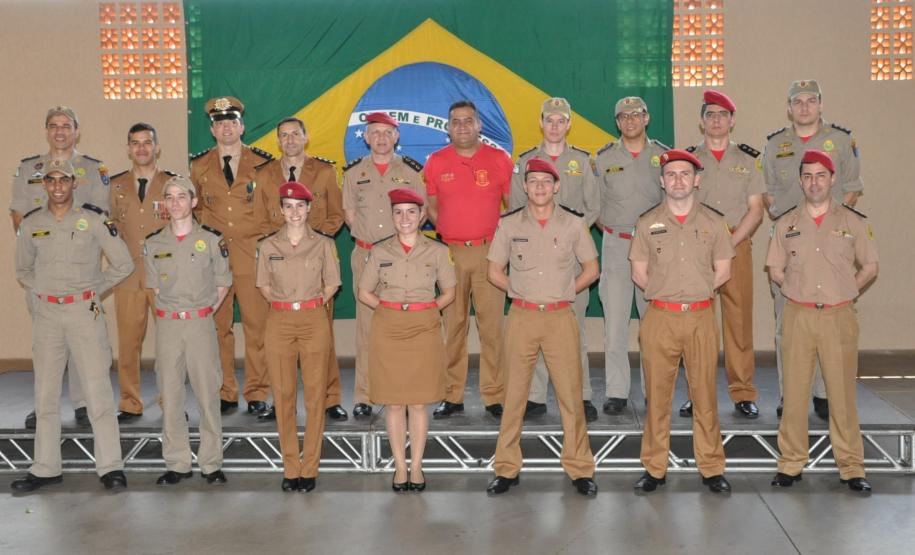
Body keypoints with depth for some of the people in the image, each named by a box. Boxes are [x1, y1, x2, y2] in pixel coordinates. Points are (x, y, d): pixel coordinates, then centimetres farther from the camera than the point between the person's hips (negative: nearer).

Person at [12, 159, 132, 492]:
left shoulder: (94, 219, -1)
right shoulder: (30, 223, 8)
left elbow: (123, 264, 3)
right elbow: (23, 270, 21)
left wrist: (94, 289, 2)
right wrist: (43, 291, 8)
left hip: (85, 311, -3)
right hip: (46, 314, 3)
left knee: (97, 389, -6)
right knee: (45, 392, 7)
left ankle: (110, 467, -1)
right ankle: (45, 468, 16)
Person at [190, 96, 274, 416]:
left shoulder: (262, 163, 6)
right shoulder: (199, 166, 11)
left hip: (254, 255, -1)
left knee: (257, 324, -3)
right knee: (217, 325, 1)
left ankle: (257, 394, 7)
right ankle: (224, 394, 10)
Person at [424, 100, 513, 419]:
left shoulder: (499, 159, 6)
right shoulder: (436, 162, 9)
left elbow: (514, 204, 12)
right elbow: (431, 207, 17)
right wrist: (446, 230, 3)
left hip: (490, 251, -1)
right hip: (450, 252, 1)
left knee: (492, 324, -3)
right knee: (453, 324, 4)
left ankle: (494, 396, 3)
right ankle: (451, 396, 10)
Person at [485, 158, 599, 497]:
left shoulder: (574, 224, 5)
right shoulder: (509, 225, 5)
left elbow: (591, 269, 12)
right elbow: (495, 272, 11)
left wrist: (563, 292, 4)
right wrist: (523, 292, 3)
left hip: (561, 319, 0)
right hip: (521, 318, 0)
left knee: (570, 393, 0)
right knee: (514, 394, 4)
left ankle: (580, 469, 12)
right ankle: (507, 469, 14)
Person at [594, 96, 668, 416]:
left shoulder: (664, 156, 6)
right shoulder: (604, 158, 6)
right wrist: (609, 229, 1)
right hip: (616, 246, 0)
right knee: (614, 322, -4)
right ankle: (617, 392, 3)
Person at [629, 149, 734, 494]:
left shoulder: (713, 222, 6)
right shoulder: (647, 223, 5)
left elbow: (723, 272, 10)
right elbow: (639, 273, 8)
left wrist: (695, 293, 4)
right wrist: (667, 294, 3)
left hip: (701, 317, 0)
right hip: (659, 318, 0)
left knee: (705, 394, 4)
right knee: (657, 394, 3)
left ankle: (711, 468, 14)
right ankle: (654, 468, 12)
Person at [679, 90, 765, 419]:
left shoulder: (748, 160, 11)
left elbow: (755, 210, 4)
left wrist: (729, 243, -9)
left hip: (737, 246, 0)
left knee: (739, 319, -1)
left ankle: (743, 393, 7)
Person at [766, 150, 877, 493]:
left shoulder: (853, 222, 5)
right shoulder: (785, 224, 8)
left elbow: (870, 267, 11)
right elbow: (775, 270, 14)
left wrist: (844, 293, 3)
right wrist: (801, 290, 4)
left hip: (839, 317, -1)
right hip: (797, 316, 1)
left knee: (842, 392, 0)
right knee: (794, 391, 2)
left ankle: (851, 466, 10)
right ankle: (791, 463, 11)